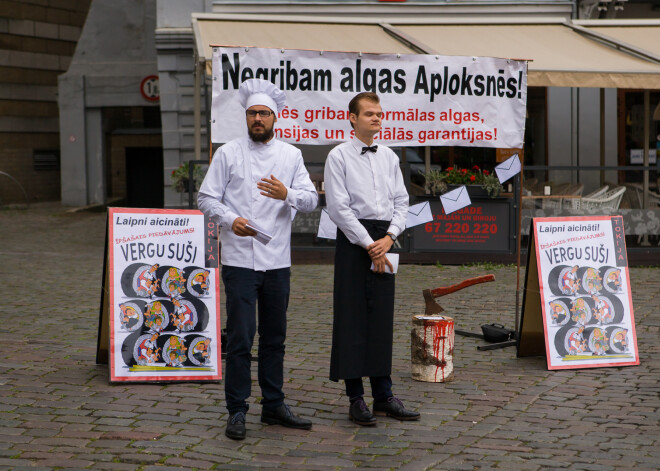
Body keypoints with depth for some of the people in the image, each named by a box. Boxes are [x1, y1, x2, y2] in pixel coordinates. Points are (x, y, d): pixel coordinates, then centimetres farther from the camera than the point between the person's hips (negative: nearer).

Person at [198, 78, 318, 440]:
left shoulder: (291, 156, 10)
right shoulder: (228, 154, 3)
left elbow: (311, 200, 4)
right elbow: (206, 198, 0)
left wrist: (287, 194, -17)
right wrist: (230, 220, -18)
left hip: (278, 260, 3)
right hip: (239, 259, -3)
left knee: (274, 336, 11)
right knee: (240, 337, -6)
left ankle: (273, 405, 22)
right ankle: (236, 411, 1)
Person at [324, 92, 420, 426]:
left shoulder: (389, 157, 13)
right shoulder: (339, 156, -4)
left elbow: (402, 202, 11)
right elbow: (339, 207, -10)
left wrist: (389, 238, -6)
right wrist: (369, 244, -12)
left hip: (384, 241, 5)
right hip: (353, 241, -5)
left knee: (382, 317, 8)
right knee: (352, 317, -2)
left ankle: (383, 395, 16)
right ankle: (356, 398, 4)